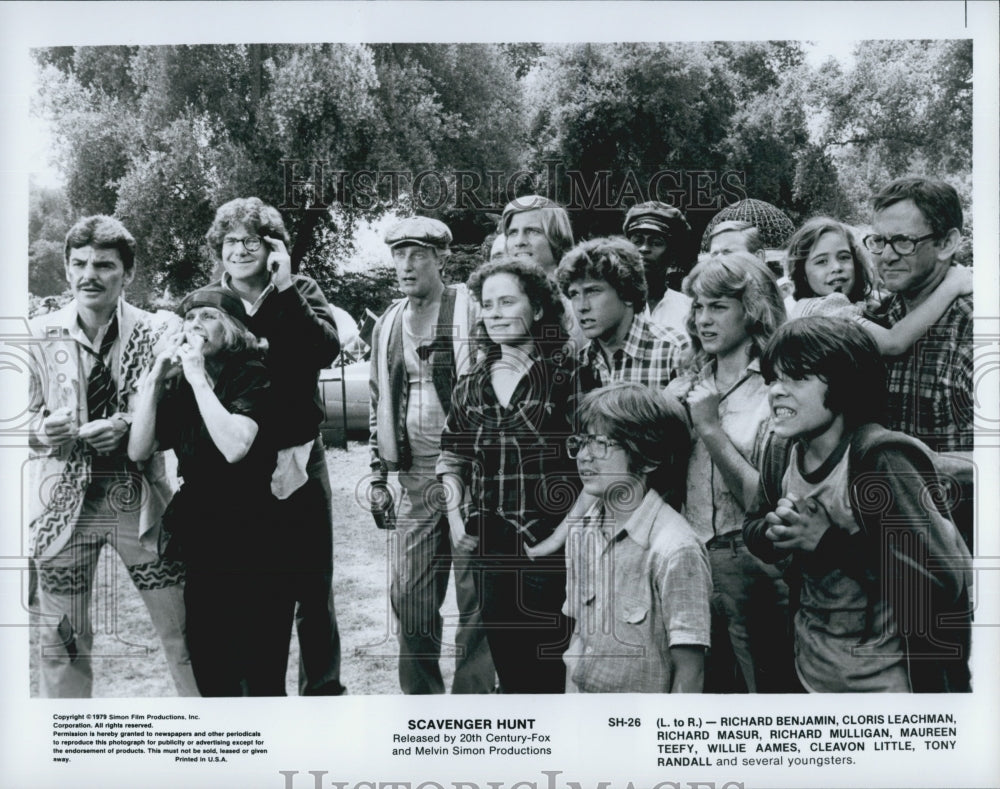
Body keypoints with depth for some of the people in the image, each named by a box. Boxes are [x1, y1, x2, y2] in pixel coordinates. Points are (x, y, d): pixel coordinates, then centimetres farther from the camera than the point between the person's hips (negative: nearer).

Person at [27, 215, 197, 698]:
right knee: (63, 641, 10)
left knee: (185, 632, 4)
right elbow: (23, 418, 7)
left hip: (140, 498, -1)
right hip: (64, 502, 1)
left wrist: (127, 426, -17)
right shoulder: (39, 335, 0)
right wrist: (42, 429, -15)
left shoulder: (158, 331, -3)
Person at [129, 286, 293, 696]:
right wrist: (154, 377, -7)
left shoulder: (251, 376, -10)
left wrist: (199, 377, -21)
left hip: (254, 548, -6)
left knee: (261, 678, -2)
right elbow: (138, 451, -2)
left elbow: (234, 446, -26)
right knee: (210, 676, 14)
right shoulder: (179, 386, 7)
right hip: (201, 546, 6)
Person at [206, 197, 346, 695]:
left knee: (313, 591, 9)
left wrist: (285, 289, -20)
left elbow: (327, 349, -16)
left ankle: (322, 690, 24)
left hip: (297, 462, -1)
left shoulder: (298, 292, 1)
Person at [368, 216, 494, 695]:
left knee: (475, 597, 2)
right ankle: (421, 697, 23)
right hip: (415, 484, 5)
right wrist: (378, 479, 14)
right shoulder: (387, 325, 13)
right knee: (409, 599, 8)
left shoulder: (472, 313, -6)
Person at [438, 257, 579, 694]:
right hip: (490, 545, 5)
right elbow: (451, 455, 19)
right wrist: (454, 515, 8)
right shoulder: (472, 385, 8)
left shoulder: (566, 374, -7)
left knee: (547, 666, 2)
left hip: (550, 544, -5)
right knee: (506, 662, 14)